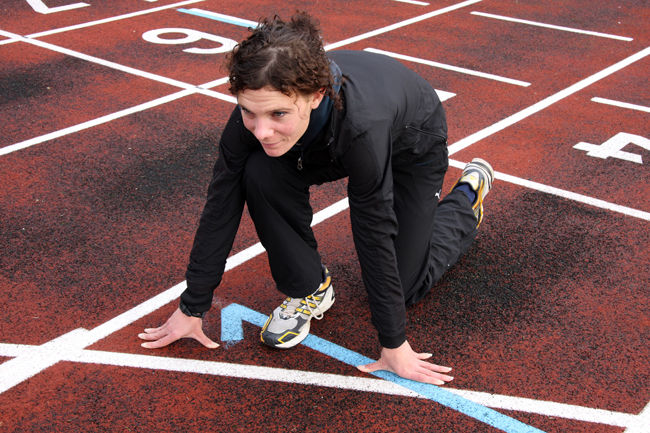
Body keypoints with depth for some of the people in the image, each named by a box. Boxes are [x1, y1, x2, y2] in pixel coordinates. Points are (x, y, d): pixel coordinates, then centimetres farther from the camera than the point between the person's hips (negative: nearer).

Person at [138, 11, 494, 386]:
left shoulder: (359, 125, -46)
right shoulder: (257, 110, -34)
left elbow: (375, 235, -37)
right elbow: (221, 207, -24)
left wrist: (394, 344, -26)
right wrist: (192, 309, -19)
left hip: (413, 142, -3)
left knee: (403, 285, 1)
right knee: (261, 175, -26)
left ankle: (468, 195, 26)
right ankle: (310, 289, -4)